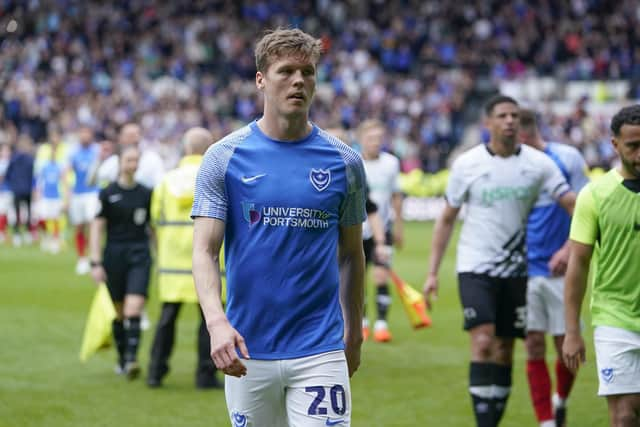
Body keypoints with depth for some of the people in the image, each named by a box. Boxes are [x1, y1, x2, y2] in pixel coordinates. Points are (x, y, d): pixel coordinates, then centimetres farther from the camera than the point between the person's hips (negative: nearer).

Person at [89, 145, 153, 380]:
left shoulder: (146, 194, 7)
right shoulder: (108, 193, 1)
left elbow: (154, 227, 16)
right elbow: (96, 228, 0)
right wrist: (96, 263, -6)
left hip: (140, 255, 0)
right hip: (115, 255, 0)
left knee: (134, 308, -15)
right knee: (119, 312, 7)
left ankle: (131, 359, -19)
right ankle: (121, 359, 22)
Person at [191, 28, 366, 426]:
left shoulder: (344, 161, 4)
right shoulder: (224, 157, -1)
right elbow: (204, 250, -7)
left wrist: (354, 333, 17)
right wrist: (217, 322, -22)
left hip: (319, 351, 0)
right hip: (248, 349, 0)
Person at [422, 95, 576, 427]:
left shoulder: (538, 163, -2)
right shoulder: (466, 164, -4)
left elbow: (574, 206, -3)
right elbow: (447, 219, 4)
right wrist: (432, 272, 1)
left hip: (516, 270, 2)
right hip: (475, 268, -2)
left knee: (504, 351, 8)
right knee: (483, 343, -16)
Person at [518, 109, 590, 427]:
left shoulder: (567, 158, -4)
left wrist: (569, 249, -16)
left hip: (559, 269, -2)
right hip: (524, 270, 2)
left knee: (566, 345, 4)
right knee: (534, 347, -2)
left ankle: (560, 401, 32)